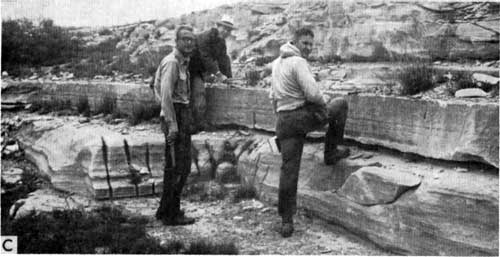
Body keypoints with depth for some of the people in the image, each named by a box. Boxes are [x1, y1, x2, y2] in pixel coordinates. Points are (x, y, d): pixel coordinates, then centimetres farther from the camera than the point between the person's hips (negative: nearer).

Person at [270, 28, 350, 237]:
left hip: (284, 121, 8)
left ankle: (286, 220, 9)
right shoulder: (298, 62, -12)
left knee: (288, 169, 8)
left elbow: (273, 96, 22)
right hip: (305, 116, -7)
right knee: (340, 104, 15)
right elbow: (312, 93, -19)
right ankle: (331, 153, 19)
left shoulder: (276, 63, 17)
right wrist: (325, 102, 2)